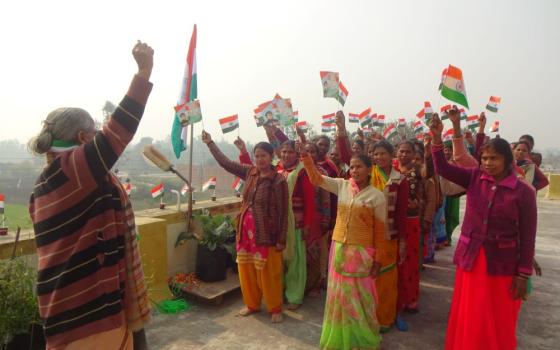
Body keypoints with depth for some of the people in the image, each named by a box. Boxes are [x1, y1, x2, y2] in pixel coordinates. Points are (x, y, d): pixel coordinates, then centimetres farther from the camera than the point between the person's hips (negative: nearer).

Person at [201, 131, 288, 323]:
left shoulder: (279, 181, -13)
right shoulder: (249, 172, 2)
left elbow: (283, 212, -12)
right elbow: (225, 163, 9)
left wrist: (281, 240, -13)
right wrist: (210, 143, 8)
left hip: (266, 232, -6)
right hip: (246, 230, 6)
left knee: (268, 273, 5)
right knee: (246, 269, 15)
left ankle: (275, 308, 24)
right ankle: (252, 304, 34)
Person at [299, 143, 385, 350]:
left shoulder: (376, 196, -8)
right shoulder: (342, 186, 1)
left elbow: (380, 230, -5)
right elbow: (316, 178, -3)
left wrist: (378, 259, -4)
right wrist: (306, 156, -19)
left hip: (361, 252, -3)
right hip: (339, 248, 4)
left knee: (359, 297, 8)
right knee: (340, 294, 14)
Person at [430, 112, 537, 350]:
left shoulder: (523, 191, -10)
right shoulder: (474, 178, -2)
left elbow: (527, 236, -8)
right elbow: (442, 169, -11)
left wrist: (523, 274, -7)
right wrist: (437, 138, -25)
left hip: (502, 263, -2)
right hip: (470, 258, 3)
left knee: (499, 321, 13)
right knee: (468, 317, 16)